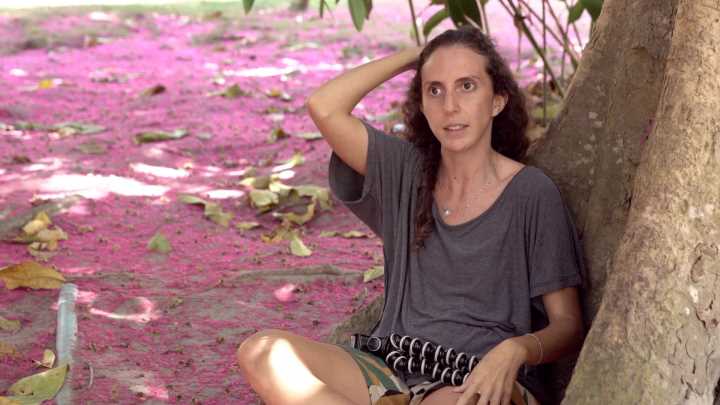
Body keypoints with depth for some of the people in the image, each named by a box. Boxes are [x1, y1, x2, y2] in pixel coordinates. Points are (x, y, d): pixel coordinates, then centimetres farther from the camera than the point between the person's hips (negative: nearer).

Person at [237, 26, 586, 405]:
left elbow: (568, 325, 0)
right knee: (261, 352, -23)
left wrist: (516, 350, -22)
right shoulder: (406, 171, 12)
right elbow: (324, 107, -1)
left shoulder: (531, 193, -1)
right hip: (393, 371, 6)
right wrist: (413, 56, 8)